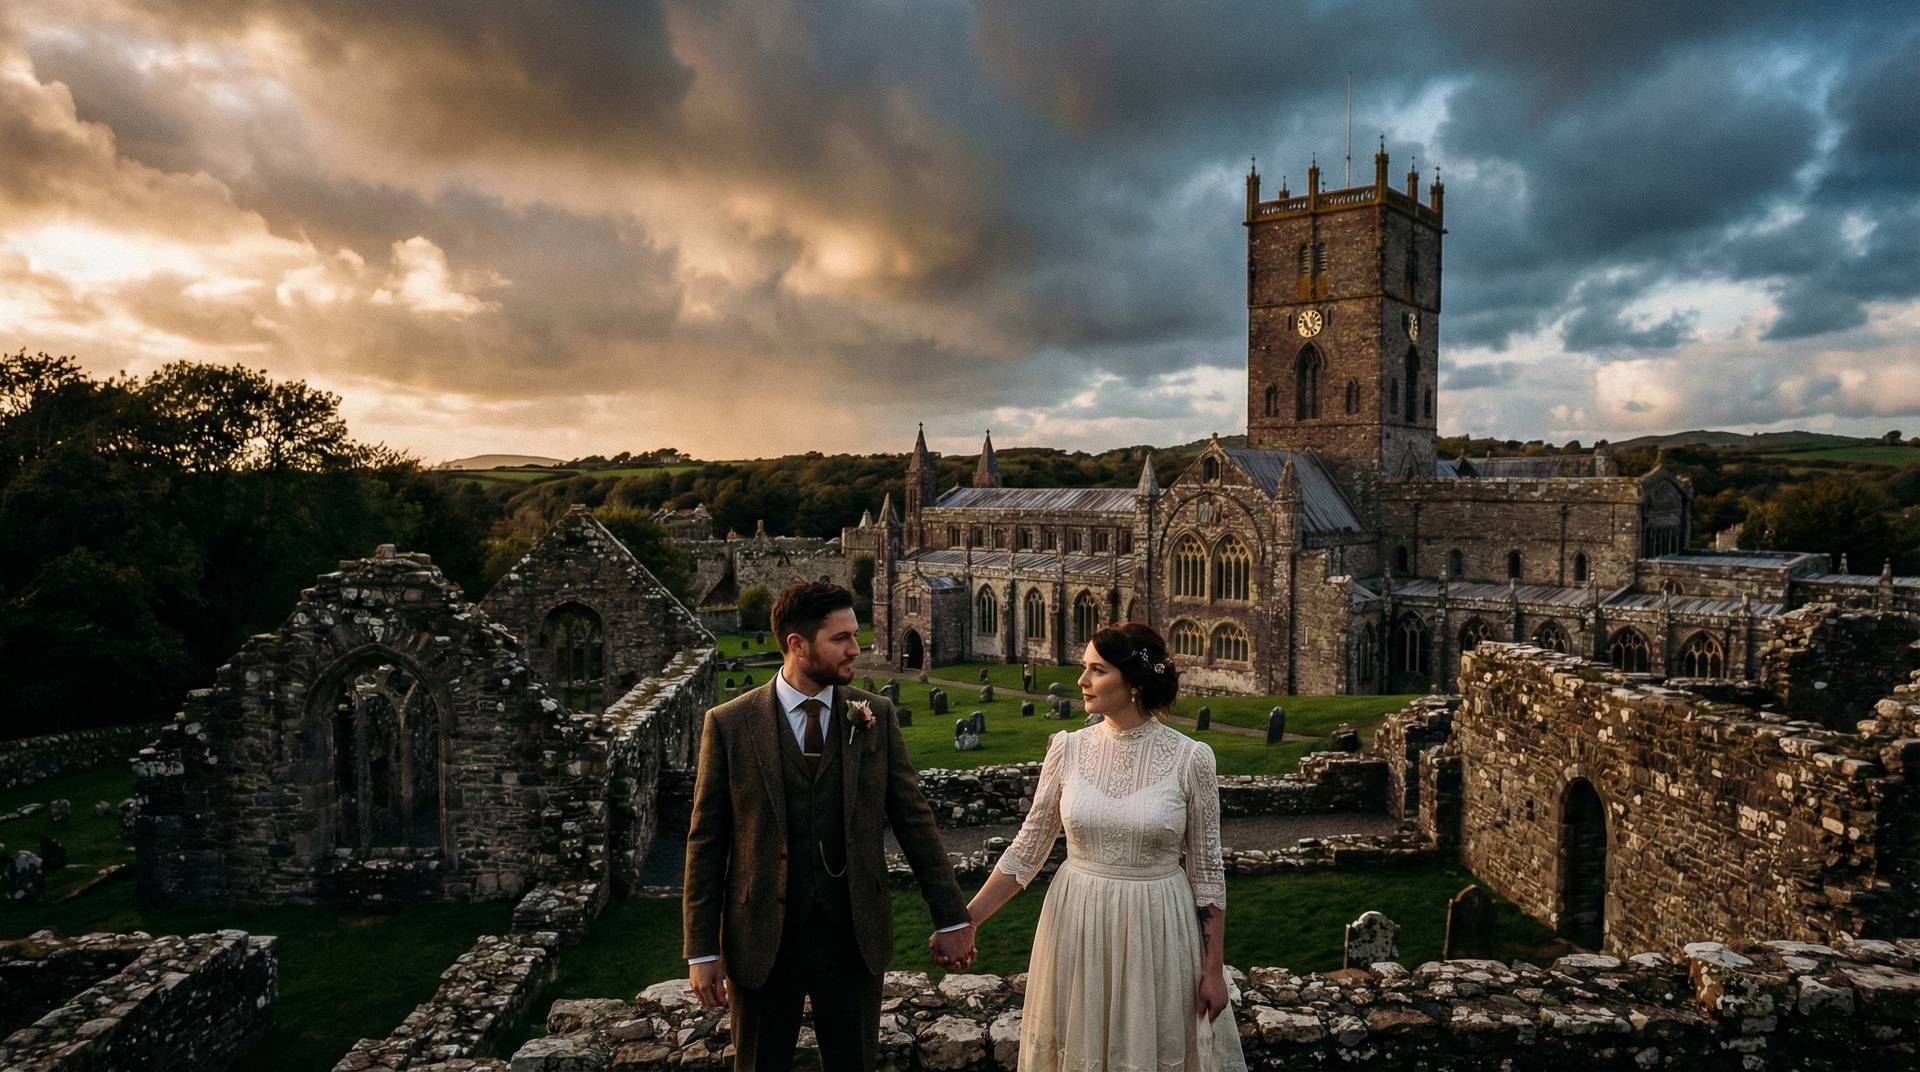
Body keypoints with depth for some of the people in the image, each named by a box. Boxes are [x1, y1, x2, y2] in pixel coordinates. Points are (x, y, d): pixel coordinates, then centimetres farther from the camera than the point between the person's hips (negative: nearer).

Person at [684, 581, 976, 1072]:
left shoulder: (876, 715, -1)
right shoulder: (730, 724, -7)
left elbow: (914, 820, 1)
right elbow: (705, 843, -3)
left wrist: (951, 919, 1)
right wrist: (702, 951, -4)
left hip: (854, 932, 2)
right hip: (762, 938, -1)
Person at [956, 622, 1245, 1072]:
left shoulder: (1190, 758, -11)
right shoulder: (1068, 749, -5)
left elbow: (1207, 870, -4)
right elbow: (1027, 850, 2)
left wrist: (1214, 970, -2)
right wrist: (964, 922, -1)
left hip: (1156, 931, -2)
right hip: (1077, 931, 2)